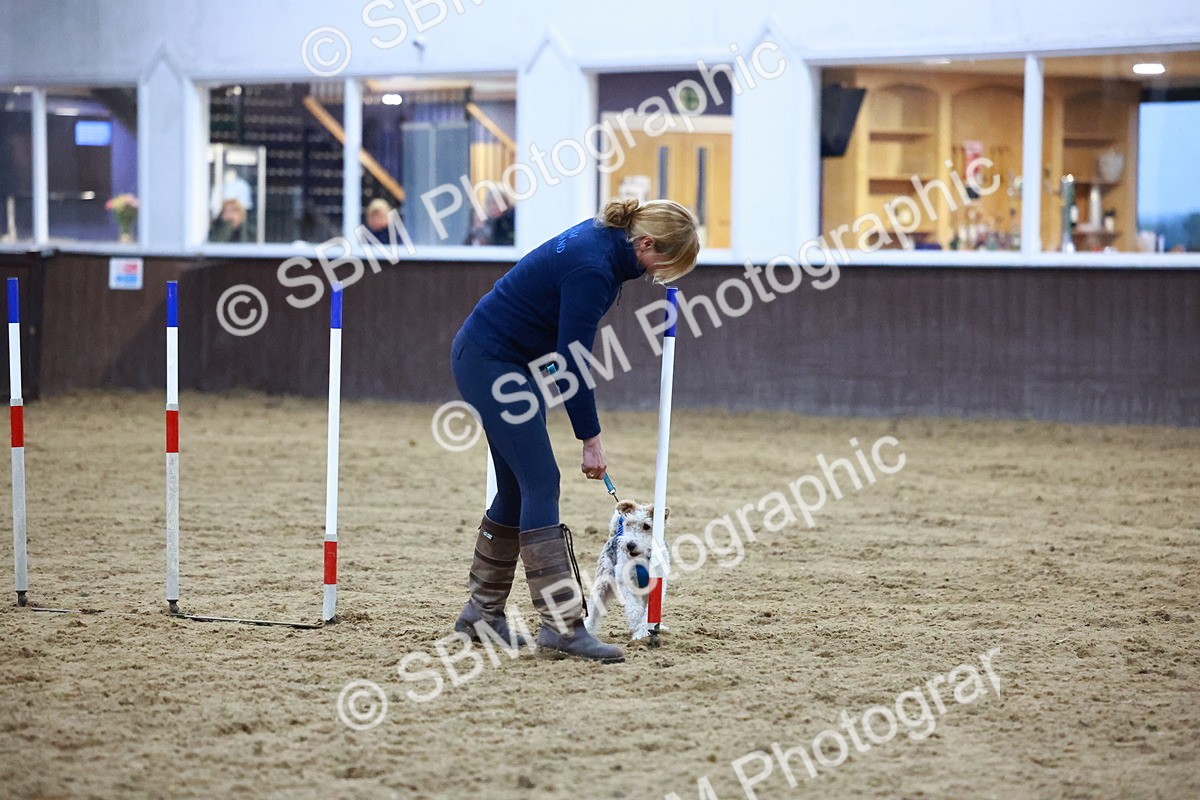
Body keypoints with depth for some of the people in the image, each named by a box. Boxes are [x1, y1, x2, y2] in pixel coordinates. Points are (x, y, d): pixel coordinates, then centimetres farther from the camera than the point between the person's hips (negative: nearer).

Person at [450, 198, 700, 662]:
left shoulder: (604, 238, 2)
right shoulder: (592, 268, -26)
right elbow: (572, 362, -22)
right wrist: (591, 440, -15)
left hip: (513, 362, 10)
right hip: (490, 362, -10)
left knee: (518, 488, 10)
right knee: (540, 483, -13)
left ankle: (481, 612, 19)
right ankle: (560, 624, -15)